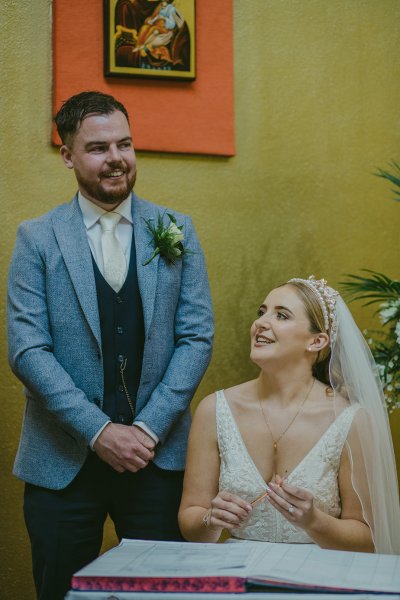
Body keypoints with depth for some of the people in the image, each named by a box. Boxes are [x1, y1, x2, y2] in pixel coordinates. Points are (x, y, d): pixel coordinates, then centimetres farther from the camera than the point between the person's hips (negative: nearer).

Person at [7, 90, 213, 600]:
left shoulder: (176, 231, 4)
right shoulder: (36, 239, 0)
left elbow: (197, 338, 0)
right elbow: (27, 350, -7)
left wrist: (148, 429, -9)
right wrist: (100, 431, -15)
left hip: (157, 456, 1)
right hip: (62, 462, -1)